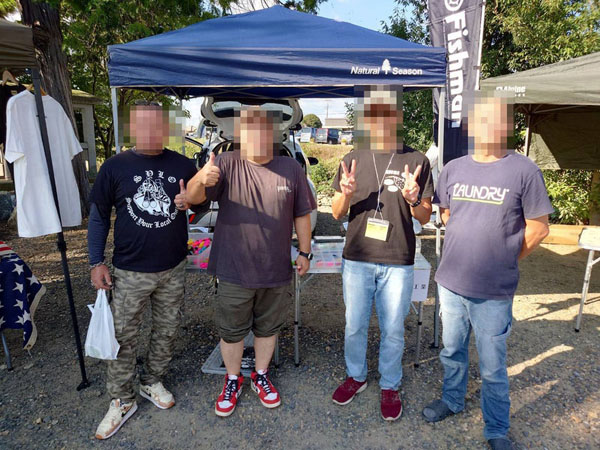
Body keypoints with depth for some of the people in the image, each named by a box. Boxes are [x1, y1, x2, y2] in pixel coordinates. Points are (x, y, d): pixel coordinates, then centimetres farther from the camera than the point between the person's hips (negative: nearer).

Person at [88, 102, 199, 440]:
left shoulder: (184, 166, -2)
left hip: (173, 269, 2)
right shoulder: (115, 167, -4)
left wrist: (189, 203, -14)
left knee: (167, 330, 14)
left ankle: (153, 382, 38)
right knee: (124, 336, 8)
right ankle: (121, 400, 28)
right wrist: (97, 262, 0)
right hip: (130, 272, -1)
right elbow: (99, 216, 3)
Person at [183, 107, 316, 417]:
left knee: (267, 328, 20)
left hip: (276, 272, 2)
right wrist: (201, 180, -41)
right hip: (234, 272, -1)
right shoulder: (227, 164, -9)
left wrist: (304, 252, 5)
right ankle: (233, 380, 41)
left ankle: (261, 376, 44)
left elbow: (301, 215, 5)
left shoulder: (291, 168, -2)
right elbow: (192, 197, -20)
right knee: (231, 331, 16)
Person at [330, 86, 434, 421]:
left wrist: (413, 199, -21)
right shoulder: (353, 160, 3)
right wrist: (346, 194, -17)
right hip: (357, 259, 2)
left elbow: (425, 218, 1)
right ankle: (356, 376, 39)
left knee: (393, 330, 12)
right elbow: (337, 214, 4)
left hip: (398, 262, -1)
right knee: (355, 325, 15)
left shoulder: (417, 161, -2)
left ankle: (390, 386, 35)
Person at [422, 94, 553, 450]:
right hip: (450, 284, 4)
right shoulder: (454, 169, 3)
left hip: (494, 292, -3)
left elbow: (538, 228, -4)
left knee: (493, 367, 11)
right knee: (452, 351, 22)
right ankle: (452, 400, 46)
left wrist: (504, 260, 2)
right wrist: (467, 253, 8)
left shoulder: (524, 171, -9)